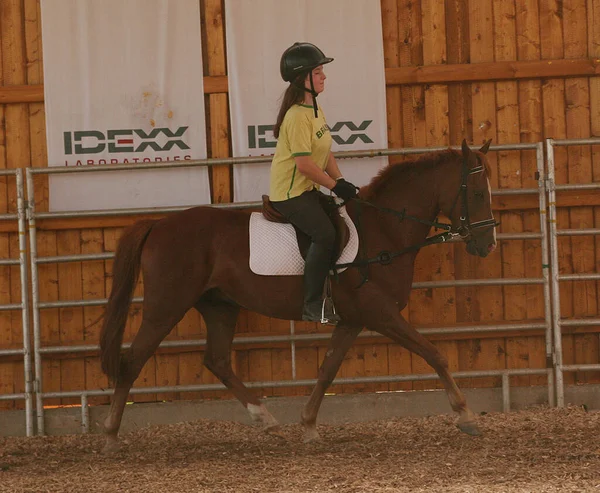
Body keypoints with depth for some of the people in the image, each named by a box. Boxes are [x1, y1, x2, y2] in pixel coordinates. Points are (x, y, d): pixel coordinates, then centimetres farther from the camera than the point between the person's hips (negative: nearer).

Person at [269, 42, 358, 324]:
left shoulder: (314, 109, 11)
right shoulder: (297, 116, -21)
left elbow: (325, 153, 15)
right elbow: (304, 163, -25)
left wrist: (340, 180, 2)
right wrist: (335, 185, -17)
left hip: (308, 190, 10)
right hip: (290, 192, -10)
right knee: (325, 234, -25)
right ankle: (313, 306, -20)